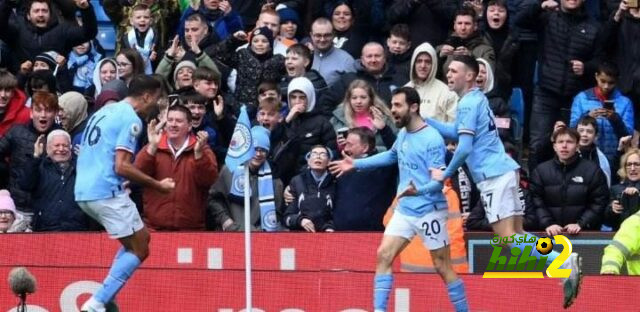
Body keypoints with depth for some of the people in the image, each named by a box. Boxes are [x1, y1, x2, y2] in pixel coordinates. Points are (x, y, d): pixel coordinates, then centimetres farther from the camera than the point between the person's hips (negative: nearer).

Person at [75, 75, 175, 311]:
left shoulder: (104, 112, 18)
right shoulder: (131, 120, -10)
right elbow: (121, 166, -17)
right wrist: (158, 185, -9)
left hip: (84, 192, 9)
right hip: (107, 192, -9)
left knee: (141, 238, 19)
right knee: (139, 250, -2)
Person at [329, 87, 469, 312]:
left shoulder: (432, 139, -18)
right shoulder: (403, 134, 6)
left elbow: (439, 181, -21)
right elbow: (392, 156, 28)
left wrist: (418, 190, -40)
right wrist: (357, 164, 28)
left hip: (429, 212, -7)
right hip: (404, 210, 7)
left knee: (443, 267, 0)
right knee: (383, 256, -4)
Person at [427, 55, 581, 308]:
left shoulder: (468, 104, -11)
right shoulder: (476, 99, 18)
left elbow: (465, 147, -18)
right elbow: (457, 133, 31)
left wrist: (445, 174, -6)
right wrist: (424, 120, 27)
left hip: (494, 175, -9)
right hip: (503, 171, 9)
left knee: (507, 236, -13)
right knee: (516, 235, 7)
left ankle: (563, 262, -21)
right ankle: (566, 261, -1)